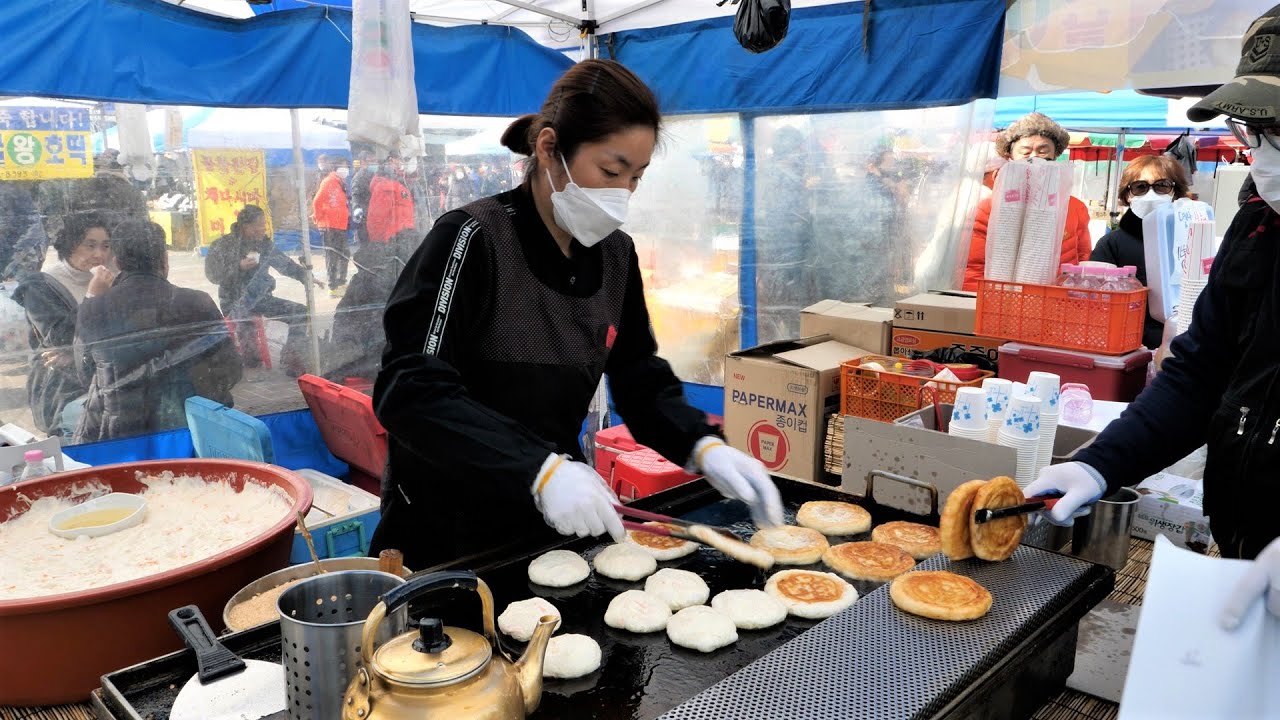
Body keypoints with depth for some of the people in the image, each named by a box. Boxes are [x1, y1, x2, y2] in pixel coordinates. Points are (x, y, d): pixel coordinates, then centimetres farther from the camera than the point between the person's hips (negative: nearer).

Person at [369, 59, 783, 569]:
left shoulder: (615, 255, 0)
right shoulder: (474, 240, -19)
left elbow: (641, 380, 5)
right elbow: (410, 391, -26)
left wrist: (704, 449, -13)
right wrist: (540, 469, -36)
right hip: (446, 536, -5)